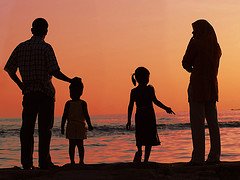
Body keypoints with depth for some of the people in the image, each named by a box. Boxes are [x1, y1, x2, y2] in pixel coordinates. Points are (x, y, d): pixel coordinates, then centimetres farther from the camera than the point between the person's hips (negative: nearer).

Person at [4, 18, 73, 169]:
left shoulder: (21, 47, 7)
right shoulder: (46, 48, -7)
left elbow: (9, 69, 7)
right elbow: (55, 71, -15)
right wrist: (70, 80, 0)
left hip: (28, 92, 4)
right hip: (46, 92, -4)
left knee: (27, 127, 6)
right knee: (45, 128, 1)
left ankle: (26, 162, 6)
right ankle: (44, 162, 2)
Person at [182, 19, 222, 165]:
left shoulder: (196, 43, -8)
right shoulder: (215, 46, 12)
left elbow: (186, 63, -2)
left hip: (198, 85, -6)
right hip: (212, 86, 7)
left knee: (197, 122, -6)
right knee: (212, 122, 7)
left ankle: (198, 157, -7)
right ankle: (215, 156, 7)